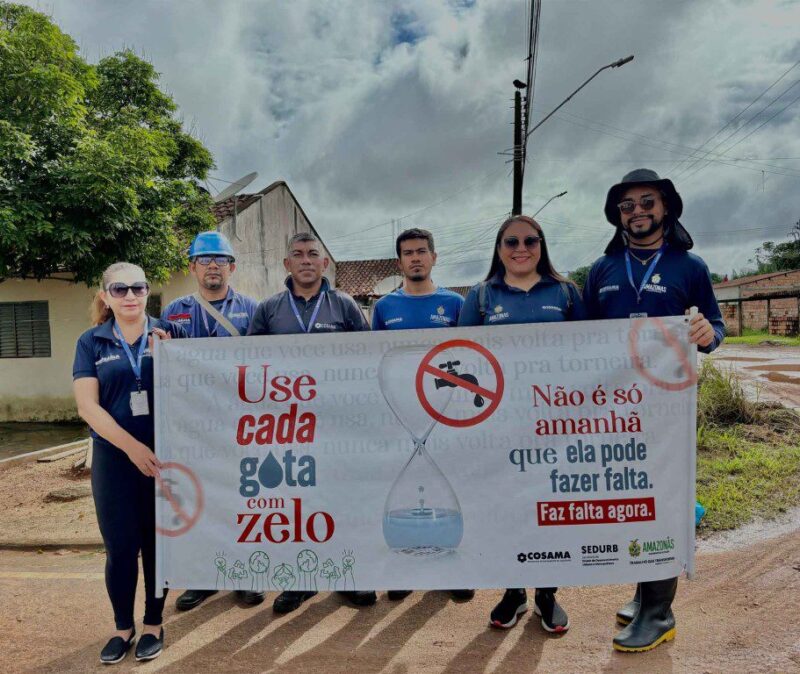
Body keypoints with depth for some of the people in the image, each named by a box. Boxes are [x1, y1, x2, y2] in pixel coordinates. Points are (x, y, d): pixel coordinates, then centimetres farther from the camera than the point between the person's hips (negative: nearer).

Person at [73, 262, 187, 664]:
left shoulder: (169, 333, 2)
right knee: (120, 546, 7)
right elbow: (87, 406, -6)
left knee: (158, 541, 10)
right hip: (114, 458, 0)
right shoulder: (92, 342, 2)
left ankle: (153, 624, 28)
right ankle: (123, 626, 28)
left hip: (165, 454, 0)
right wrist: (131, 446, -15)